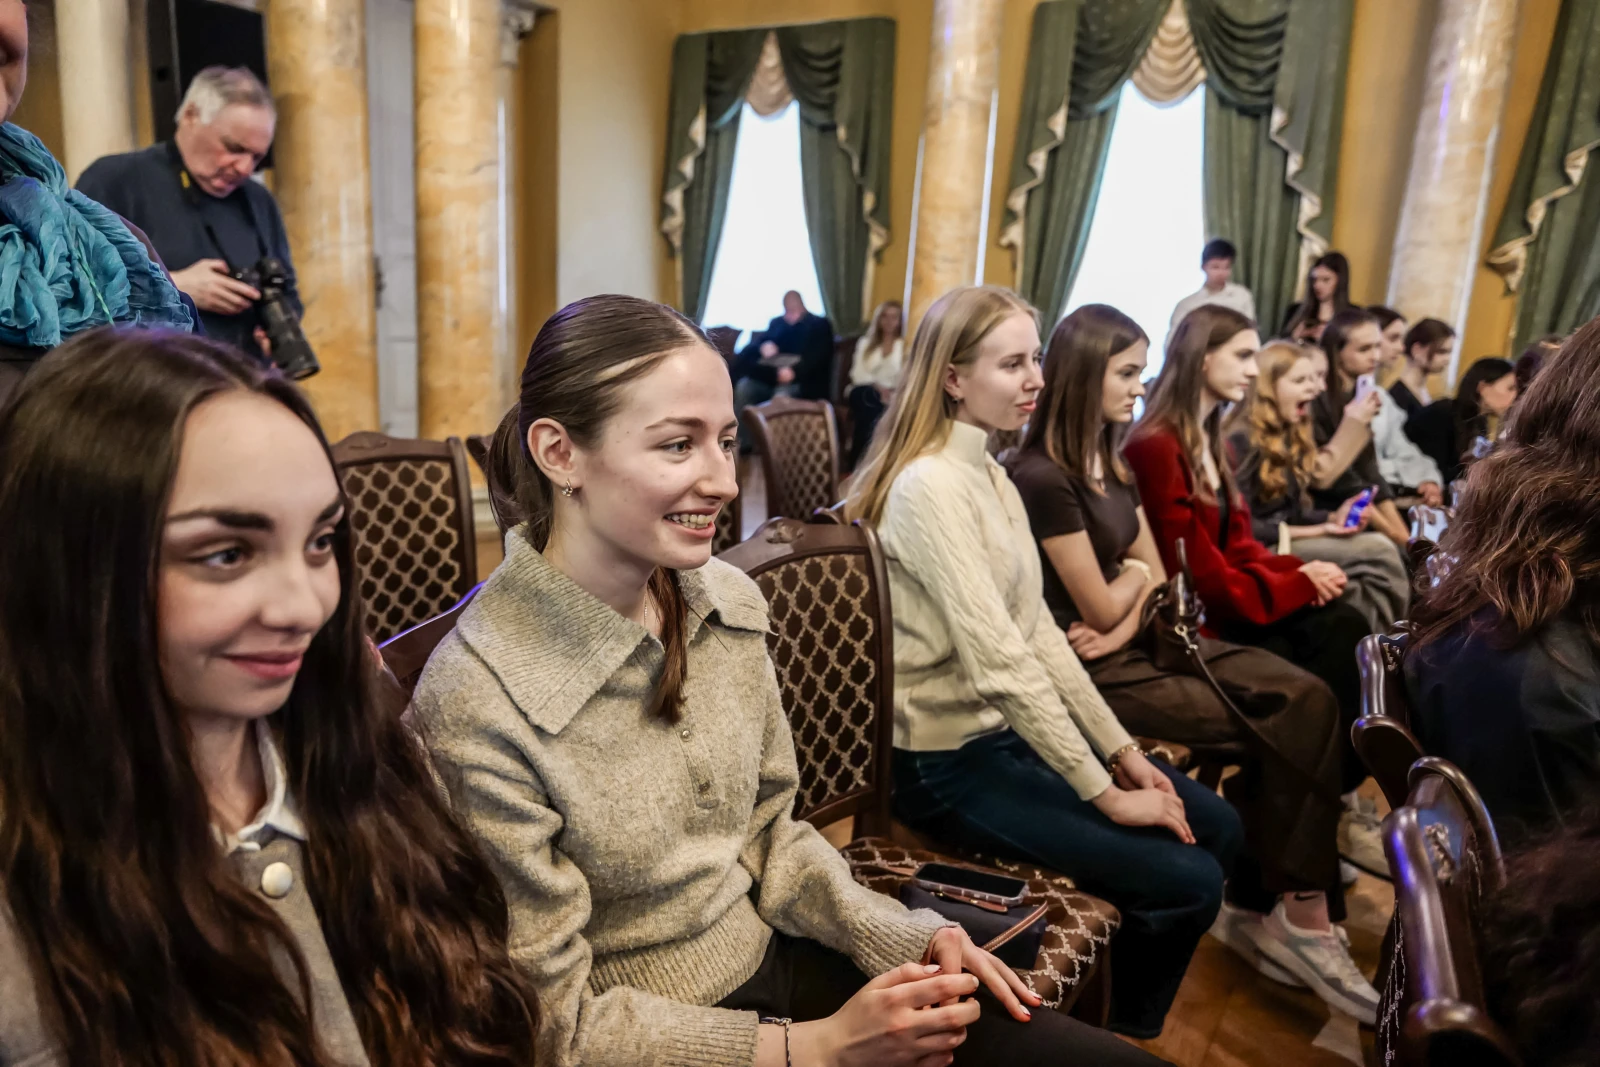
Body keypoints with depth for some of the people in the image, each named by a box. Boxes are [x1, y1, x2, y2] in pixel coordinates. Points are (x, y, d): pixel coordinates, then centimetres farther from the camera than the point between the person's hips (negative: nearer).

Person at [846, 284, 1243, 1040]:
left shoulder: (991, 473, 9)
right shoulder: (929, 487, -22)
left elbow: (1038, 630, 8)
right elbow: (1000, 665, -26)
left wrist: (1119, 748, 4)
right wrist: (1105, 794, -19)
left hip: (1014, 727, 9)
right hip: (951, 759, -9)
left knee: (1218, 829, 9)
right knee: (1188, 883, -10)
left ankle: (1116, 1019, 29)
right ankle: (1116, 1035, 19)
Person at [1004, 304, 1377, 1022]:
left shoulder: (1113, 464, 13)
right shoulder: (1042, 477, -17)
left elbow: (1156, 577, 13)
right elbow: (1100, 607, -15)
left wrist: (1128, 618, -8)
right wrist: (1134, 575, 6)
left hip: (1140, 642, 8)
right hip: (1096, 671, -8)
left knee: (1307, 699, -11)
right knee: (1288, 723, -13)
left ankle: (1273, 908, -4)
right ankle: (1294, 912, 4)